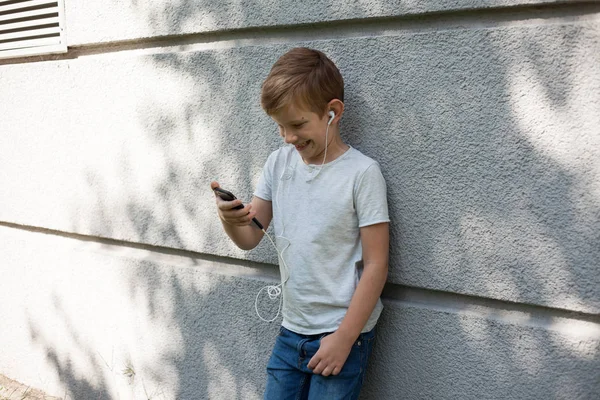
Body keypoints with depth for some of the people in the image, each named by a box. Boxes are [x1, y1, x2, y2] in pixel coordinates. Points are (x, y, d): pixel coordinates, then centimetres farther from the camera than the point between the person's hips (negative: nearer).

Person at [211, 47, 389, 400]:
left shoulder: (361, 173, -13)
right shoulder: (279, 163, 3)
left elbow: (376, 266, -12)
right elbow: (250, 238, 4)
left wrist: (343, 339, -13)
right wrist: (230, 219, -18)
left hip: (343, 332, -5)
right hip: (291, 331, 5)